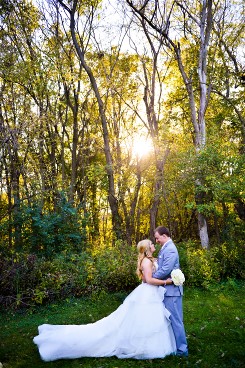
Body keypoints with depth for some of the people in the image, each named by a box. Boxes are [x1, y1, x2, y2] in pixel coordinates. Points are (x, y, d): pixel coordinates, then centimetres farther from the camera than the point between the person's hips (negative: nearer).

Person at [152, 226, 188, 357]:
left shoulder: (170, 249, -19)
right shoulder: (165, 248, 12)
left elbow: (165, 270, -24)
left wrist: (150, 277, -14)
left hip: (171, 290, -10)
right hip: (167, 289, 10)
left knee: (175, 320, 0)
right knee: (171, 319, 18)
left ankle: (182, 349, 12)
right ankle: (172, 344, 30)